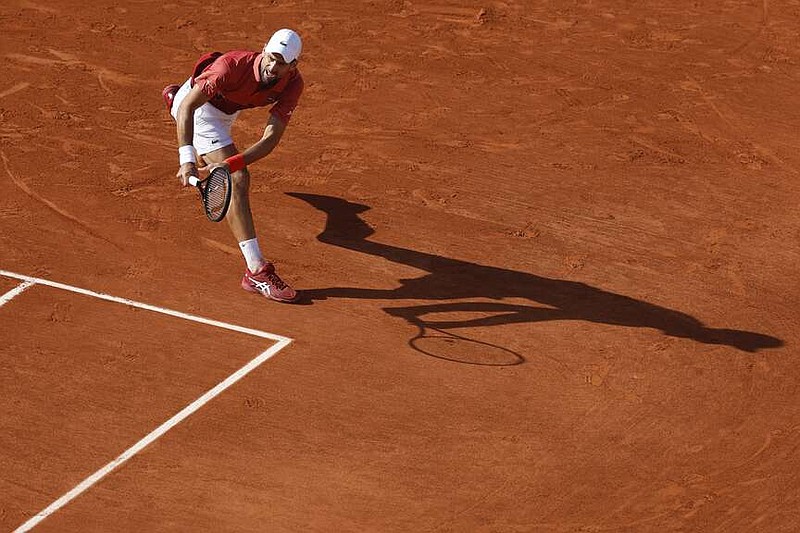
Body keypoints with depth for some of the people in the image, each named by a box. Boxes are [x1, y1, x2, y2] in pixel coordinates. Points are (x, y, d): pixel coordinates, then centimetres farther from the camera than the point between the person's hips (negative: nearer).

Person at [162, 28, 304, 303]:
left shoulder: (292, 84, -31)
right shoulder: (233, 65, -43)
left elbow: (271, 139, -36)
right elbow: (188, 106, -43)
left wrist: (228, 165, -51)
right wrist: (187, 160, -55)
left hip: (226, 109, 6)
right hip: (200, 106, -6)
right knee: (238, 180, -23)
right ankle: (256, 271, -25)